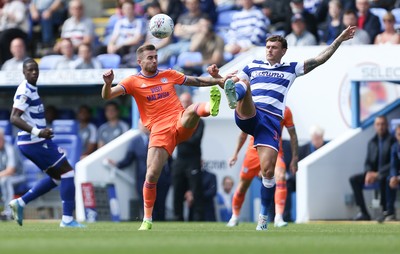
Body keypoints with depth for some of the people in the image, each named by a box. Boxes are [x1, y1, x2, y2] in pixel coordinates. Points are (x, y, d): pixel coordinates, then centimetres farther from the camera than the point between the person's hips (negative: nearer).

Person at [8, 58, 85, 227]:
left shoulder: (32, 90, 15)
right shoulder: (25, 92, -16)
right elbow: (14, 118, -25)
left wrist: (42, 131, 26)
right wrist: (37, 132, -34)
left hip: (35, 142, 10)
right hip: (35, 142, -10)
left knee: (56, 177, 18)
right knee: (67, 172, -6)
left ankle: (20, 203, 13)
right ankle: (67, 219, -8)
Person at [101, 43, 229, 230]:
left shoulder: (169, 75, 16)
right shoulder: (133, 82, 6)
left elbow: (195, 81, 28)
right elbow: (107, 96, -7)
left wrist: (218, 81, 22)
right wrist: (108, 83, -28)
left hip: (181, 123, 2)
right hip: (159, 131, -2)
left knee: (192, 110, -32)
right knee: (151, 175, -10)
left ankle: (211, 106, -68)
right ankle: (147, 220, 3)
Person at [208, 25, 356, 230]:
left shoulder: (291, 69, 21)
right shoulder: (253, 66, 24)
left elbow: (320, 59, 18)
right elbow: (231, 82, 26)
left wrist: (340, 39, 13)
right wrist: (217, 76, 5)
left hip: (272, 121, 0)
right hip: (247, 115, 0)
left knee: (267, 170, -10)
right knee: (241, 84, -32)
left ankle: (264, 215, 6)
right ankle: (234, 98, -70)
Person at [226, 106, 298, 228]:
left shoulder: (285, 111, -7)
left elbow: (293, 135, 2)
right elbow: (244, 133, 10)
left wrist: (294, 159, -2)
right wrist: (235, 154, 14)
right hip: (255, 150, 1)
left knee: (281, 178, -27)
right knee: (243, 185, 7)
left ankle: (278, 218, -27)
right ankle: (235, 217, 32)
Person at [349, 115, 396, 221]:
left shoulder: (392, 141, -7)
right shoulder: (372, 142, 12)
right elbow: (368, 162, 13)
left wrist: (378, 173, -20)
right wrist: (368, 173, -10)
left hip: (386, 173, -6)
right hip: (373, 172, 6)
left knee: (382, 179, -41)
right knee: (353, 179, -15)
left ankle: (385, 211, -30)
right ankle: (363, 212, -17)